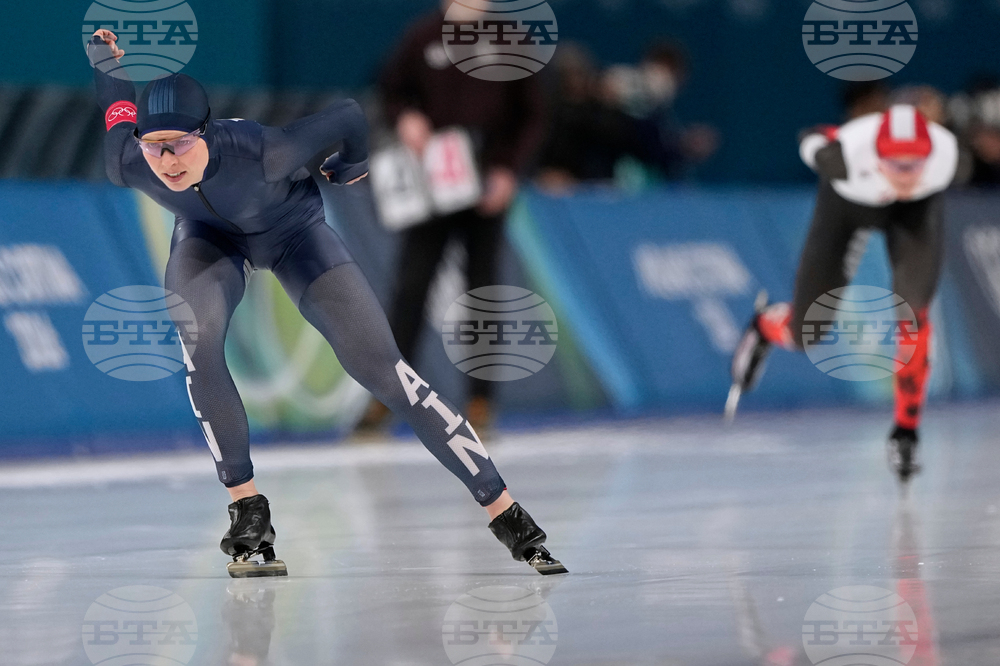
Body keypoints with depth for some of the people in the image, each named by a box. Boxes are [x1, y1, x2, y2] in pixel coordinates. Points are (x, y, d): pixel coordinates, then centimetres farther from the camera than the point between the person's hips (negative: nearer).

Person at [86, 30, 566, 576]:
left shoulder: (261, 151, -43)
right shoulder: (127, 165, -32)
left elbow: (348, 117, -26)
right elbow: (117, 101, -10)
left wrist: (351, 168, -7)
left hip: (293, 229, -2)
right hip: (209, 237, 2)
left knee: (382, 367, -11)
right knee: (197, 335, -30)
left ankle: (505, 513, -6)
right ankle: (248, 511, -18)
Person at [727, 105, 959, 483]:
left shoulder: (944, 151, -39)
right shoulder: (848, 154, -43)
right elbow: (810, 141, -16)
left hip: (914, 209, 1)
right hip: (847, 202, 0)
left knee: (913, 309, -24)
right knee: (805, 333, 5)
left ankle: (906, 433, -8)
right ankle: (765, 326, 45)